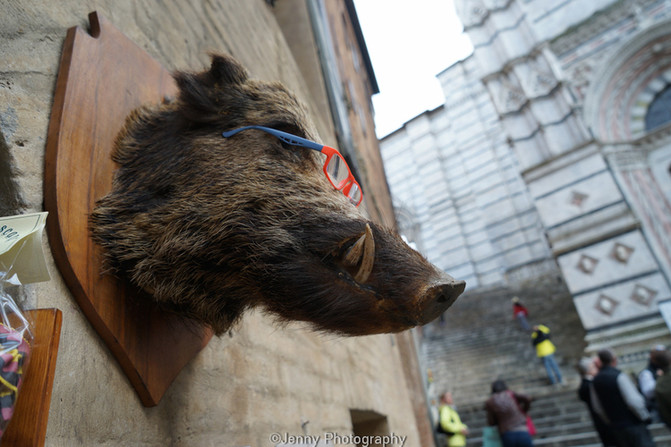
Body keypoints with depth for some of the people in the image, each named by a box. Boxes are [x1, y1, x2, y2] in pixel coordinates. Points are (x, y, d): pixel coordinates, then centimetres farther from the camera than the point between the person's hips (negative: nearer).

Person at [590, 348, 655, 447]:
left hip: (615, 427, 6)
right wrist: (645, 417, -2)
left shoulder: (595, 380, 1)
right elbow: (635, 401, -19)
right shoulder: (618, 376, -19)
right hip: (633, 424, -6)